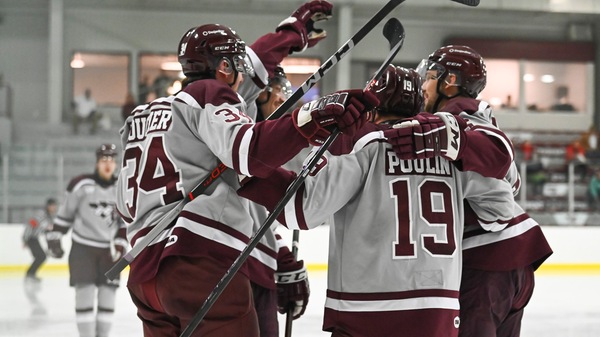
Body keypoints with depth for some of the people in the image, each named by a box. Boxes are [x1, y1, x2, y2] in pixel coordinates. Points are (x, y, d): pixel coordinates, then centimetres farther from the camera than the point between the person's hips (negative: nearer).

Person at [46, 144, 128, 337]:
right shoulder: (81, 185, -10)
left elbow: (126, 222, 8)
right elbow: (65, 213, -1)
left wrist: (120, 245, -3)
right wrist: (54, 238, 0)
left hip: (108, 250, 4)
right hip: (82, 247, -3)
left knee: (108, 294, 2)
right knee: (85, 292, -9)